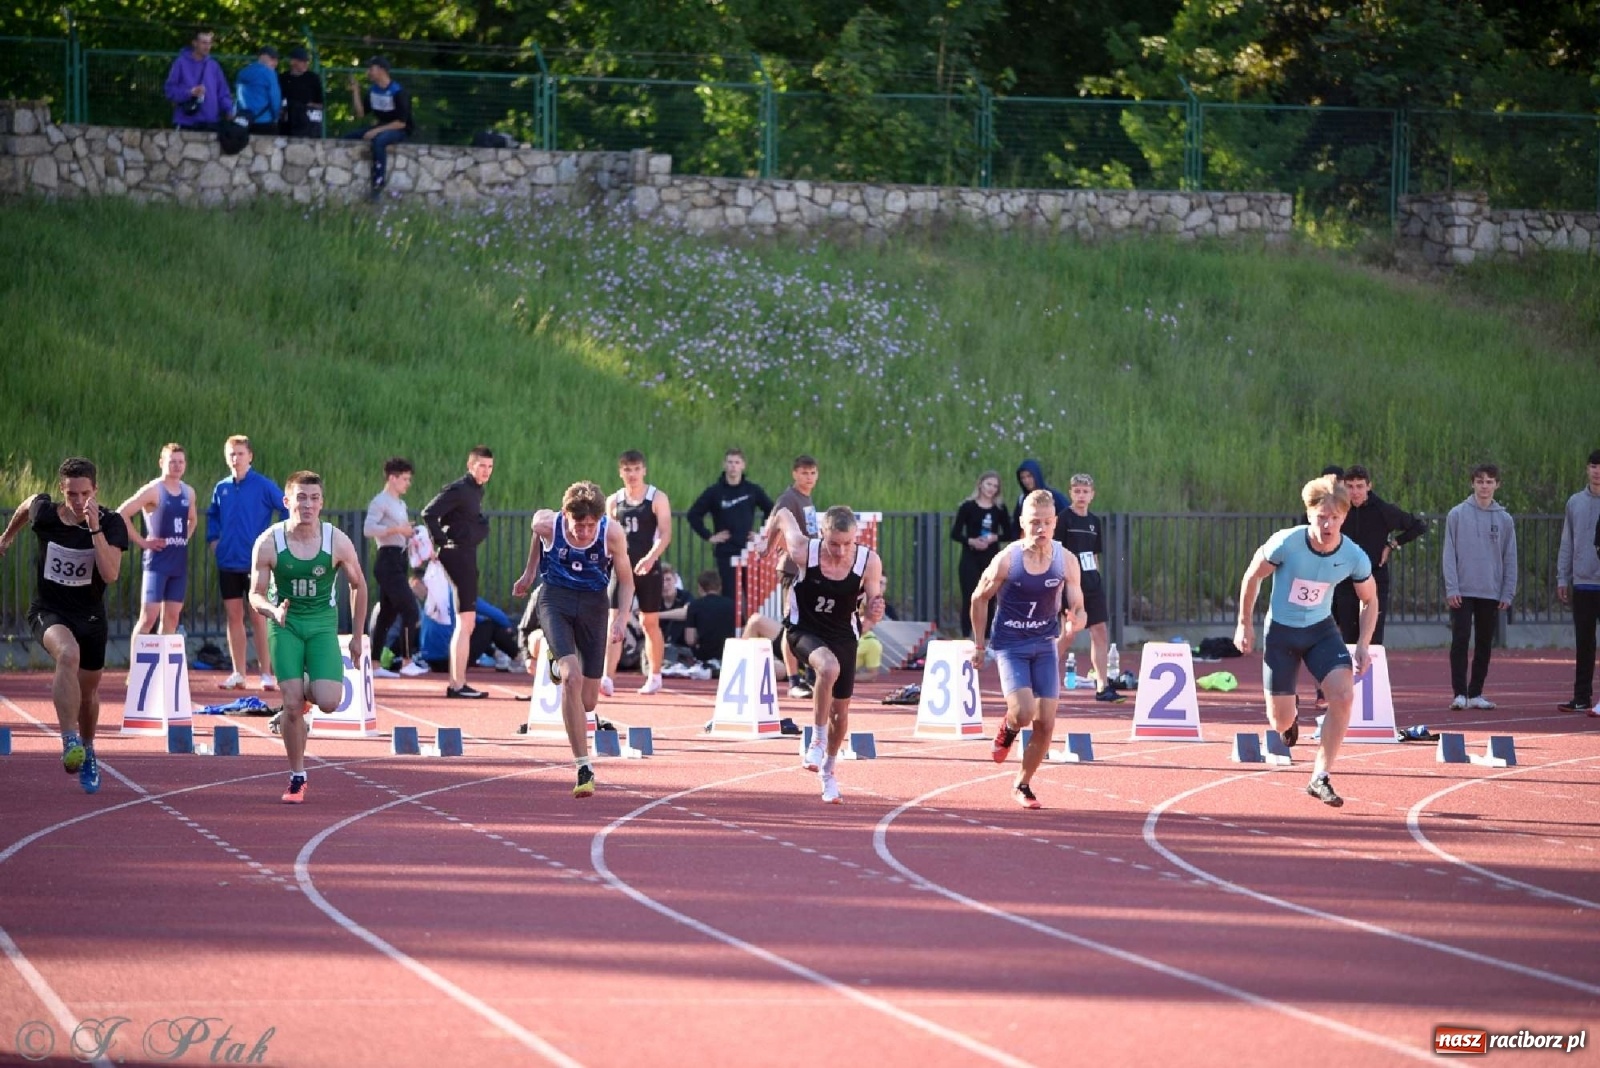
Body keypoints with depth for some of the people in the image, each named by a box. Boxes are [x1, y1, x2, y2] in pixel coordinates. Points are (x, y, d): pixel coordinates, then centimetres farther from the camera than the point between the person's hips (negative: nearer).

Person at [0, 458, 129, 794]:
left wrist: (95, 528, -34)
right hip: (48, 611, -2)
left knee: (88, 691, 15)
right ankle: (70, 742, -38)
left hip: (90, 615, 2)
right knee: (68, 653, -35)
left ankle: (87, 752, 45)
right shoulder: (43, 511, -13)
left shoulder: (111, 524, -16)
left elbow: (110, 574, -28)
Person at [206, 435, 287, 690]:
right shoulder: (221, 488, 8)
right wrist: (213, 541, 11)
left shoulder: (263, 486, -6)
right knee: (233, 616, 7)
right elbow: (212, 516, 23)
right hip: (228, 562, 5)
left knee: (258, 617, -4)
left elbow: (287, 510, -5)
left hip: (255, 562, -4)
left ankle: (267, 673, -1)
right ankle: (238, 673, 12)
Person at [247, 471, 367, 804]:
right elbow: (256, 594, -4)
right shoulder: (269, 543, -13)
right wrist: (271, 611, -28)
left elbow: (358, 585, 5)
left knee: (328, 701, -17)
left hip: (322, 625, 1)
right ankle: (297, 777, 7)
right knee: (292, 704, -11)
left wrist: (357, 636, 9)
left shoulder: (338, 542, -11)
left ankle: (306, 694, 22)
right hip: (285, 625, -1)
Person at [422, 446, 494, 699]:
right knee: (465, 623, -9)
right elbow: (429, 514, -21)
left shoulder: (476, 490, 14)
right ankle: (458, 685, -9)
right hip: (458, 555, -10)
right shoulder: (459, 490, -14)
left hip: (467, 557, 10)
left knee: (464, 625, 14)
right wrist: (442, 541, -16)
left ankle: (455, 683, 20)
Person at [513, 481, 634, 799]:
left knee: (588, 701, 8)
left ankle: (558, 662, 45)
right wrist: (529, 573, 20)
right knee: (573, 678, -25)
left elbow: (625, 580, -4)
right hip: (555, 598, -2)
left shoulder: (612, 534, -18)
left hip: (594, 605, 2)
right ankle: (584, 768, -22)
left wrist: (621, 616, -19)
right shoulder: (546, 524, -18)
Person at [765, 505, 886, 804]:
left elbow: (871, 610, -8)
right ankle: (817, 741, -21)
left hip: (843, 636, 3)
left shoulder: (869, 562, -20)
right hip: (804, 630, -3)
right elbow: (783, 516, -5)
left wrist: (871, 617, -33)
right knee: (829, 667, -36)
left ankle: (828, 771, 38)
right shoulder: (804, 552, -24)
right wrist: (772, 545, 14)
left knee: (840, 713, 11)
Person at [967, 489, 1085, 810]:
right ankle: (1008, 727, 16)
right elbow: (979, 598, 0)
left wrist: (1073, 625, -25)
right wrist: (978, 645, 5)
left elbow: (1078, 610, -1)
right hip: (1010, 646, -3)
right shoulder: (1007, 560, -15)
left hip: (1046, 645, 3)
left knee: (1046, 723, -1)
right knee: (1024, 712, -22)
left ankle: (1023, 784, 20)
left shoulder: (1066, 561, -8)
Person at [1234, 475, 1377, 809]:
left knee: (1344, 694, -23)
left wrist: (1363, 644, -8)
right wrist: (1245, 623, -1)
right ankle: (1289, 720, 44)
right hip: (1281, 631, -2)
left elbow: (1369, 600, 2)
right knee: (1281, 722, 1)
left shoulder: (1354, 557, -17)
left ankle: (1319, 778, -11)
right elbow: (1252, 576, -6)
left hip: (1321, 630, 2)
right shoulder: (1286, 543, -24)